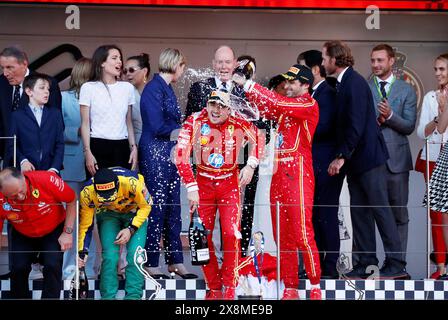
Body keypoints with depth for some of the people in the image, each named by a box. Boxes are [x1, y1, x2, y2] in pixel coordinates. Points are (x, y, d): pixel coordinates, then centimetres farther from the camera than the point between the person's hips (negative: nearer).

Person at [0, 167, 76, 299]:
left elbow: (72, 199, -16)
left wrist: (68, 232, -16)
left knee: (52, 265, -21)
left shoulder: (47, 179, -33)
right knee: (18, 267, -15)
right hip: (22, 236, 1)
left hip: (54, 231, -1)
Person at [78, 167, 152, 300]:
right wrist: (83, 252, -18)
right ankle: (108, 296, -3)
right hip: (108, 214, 1)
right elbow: (85, 224, -15)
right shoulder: (87, 193, -31)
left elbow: (146, 206, -17)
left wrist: (131, 229, -23)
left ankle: (133, 296, -6)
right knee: (110, 256, -15)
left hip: (135, 212, -1)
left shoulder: (133, 183, -38)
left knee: (134, 255, -16)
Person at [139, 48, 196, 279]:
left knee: (173, 207, 9)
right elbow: (158, 127, -17)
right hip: (155, 154, -9)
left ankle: (175, 261, 14)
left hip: (170, 154, 9)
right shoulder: (154, 89, -13)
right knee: (159, 206, -5)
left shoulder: (166, 88, 15)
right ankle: (151, 264, 4)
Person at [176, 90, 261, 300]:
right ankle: (214, 288, 16)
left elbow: (257, 139, 10)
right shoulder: (194, 122, -14)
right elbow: (181, 156, -16)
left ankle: (229, 288, 4)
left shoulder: (239, 124, -10)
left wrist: (250, 166, -1)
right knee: (202, 237, 1)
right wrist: (191, 187, -20)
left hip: (230, 184, 0)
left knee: (231, 235, -11)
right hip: (203, 184, 0)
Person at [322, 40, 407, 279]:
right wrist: (342, 156, 15)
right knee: (359, 212, 9)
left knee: (380, 209, -7)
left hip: (368, 155, -10)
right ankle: (364, 264, 13)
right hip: (355, 160, 10)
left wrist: (341, 156, -19)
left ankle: (396, 264, -3)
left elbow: (356, 125, -21)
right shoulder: (343, 83, 14)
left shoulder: (354, 83, -15)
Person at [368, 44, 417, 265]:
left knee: (399, 213, 2)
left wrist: (390, 116, -15)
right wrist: (374, 121, -13)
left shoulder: (406, 90, 8)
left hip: (397, 158, 0)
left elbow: (409, 127, 1)